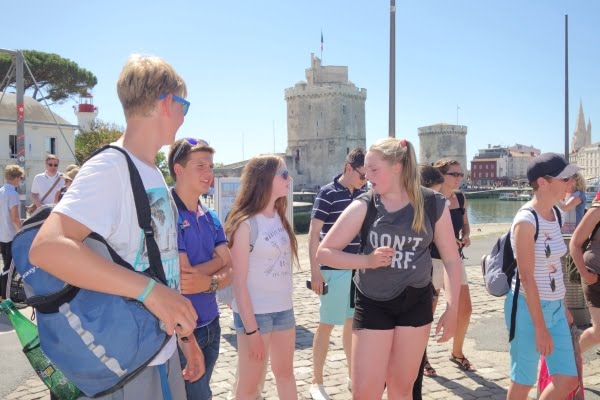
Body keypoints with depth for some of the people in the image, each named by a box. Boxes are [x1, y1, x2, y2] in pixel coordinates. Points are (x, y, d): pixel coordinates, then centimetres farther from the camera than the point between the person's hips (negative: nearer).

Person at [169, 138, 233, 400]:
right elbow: (180, 277, -22)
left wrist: (209, 282, -19)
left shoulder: (211, 218, 7)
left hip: (210, 324, 7)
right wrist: (216, 262, -7)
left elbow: (230, 270, 2)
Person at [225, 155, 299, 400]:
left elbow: (282, 263, 10)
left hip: (284, 309, 7)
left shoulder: (279, 218, 5)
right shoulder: (246, 223, -15)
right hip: (255, 313, -7)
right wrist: (251, 329, -16)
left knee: (285, 372, 20)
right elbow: (239, 282, -15)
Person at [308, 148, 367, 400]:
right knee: (327, 325, 2)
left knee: (353, 323, 16)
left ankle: (353, 377, 30)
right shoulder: (327, 194, -10)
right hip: (334, 271, -6)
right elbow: (313, 234, -11)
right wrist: (315, 271, -16)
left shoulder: (363, 194, 8)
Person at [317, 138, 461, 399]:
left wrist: (452, 309, 0)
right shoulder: (363, 206, -10)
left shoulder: (433, 204, -8)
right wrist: (367, 260, -21)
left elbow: (451, 259, 2)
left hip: (415, 303, 1)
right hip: (372, 304, -1)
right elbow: (324, 253, -8)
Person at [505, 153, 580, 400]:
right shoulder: (526, 221, -19)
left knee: (567, 380, 8)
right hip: (528, 308, -8)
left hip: (554, 307, 8)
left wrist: (563, 306, 15)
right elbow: (527, 278, -20)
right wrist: (540, 327, -19)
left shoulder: (554, 214, 6)